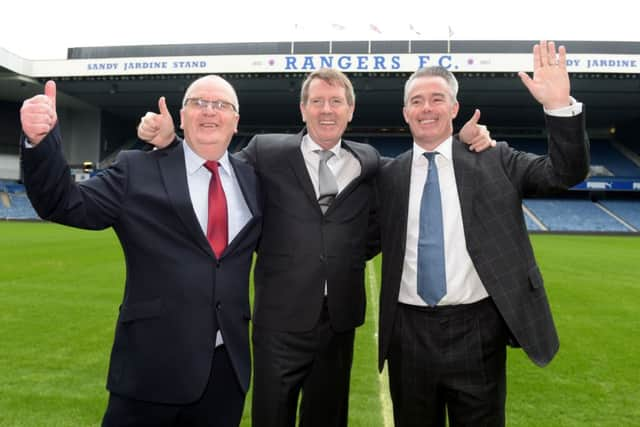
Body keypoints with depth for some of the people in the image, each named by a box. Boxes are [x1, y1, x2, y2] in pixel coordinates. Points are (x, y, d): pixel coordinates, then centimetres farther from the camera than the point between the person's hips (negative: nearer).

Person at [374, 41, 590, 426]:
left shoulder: (493, 160, 1)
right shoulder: (388, 175, 5)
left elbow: (567, 172, -6)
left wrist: (560, 106, -19)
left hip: (476, 329, -1)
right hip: (409, 333, 2)